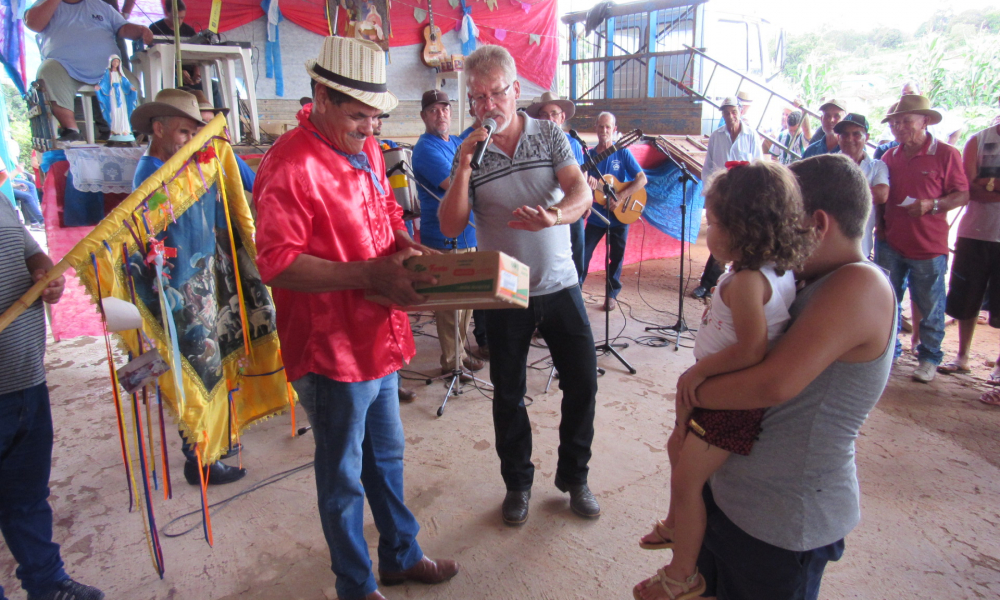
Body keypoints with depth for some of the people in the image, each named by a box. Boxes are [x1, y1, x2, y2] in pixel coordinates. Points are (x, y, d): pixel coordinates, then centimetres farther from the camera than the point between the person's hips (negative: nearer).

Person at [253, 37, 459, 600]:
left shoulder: (366, 149, 7)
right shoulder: (290, 165, -19)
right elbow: (278, 264, -23)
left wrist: (403, 243, -1)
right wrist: (370, 274, -26)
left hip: (379, 336, 8)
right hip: (332, 348, -8)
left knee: (386, 456, 24)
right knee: (343, 477, 11)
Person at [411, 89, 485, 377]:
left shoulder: (458, 143, 13)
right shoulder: (427, 148, -14)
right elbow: (456, 185, -25)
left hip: (467, 234, 9)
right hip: (444, 238, -9)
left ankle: (461, 351, 32)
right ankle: (451, 362, 12)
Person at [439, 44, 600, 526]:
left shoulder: (550, 134, 0)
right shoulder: (468, 152, -1)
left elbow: (582, 194, -13)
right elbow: (450, 226, -9)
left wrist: (553, 216, -34)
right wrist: (464, 167, -20)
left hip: (559, 284, 1)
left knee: (582, 383, 7)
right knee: (508, 395, 10)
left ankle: (574, 476, 29)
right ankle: (517, 483, 31)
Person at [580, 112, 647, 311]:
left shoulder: (623, 153, -4)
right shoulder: (589, 154, 3)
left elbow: (642, 179, -11)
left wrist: (620, 197, -22)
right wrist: (589, 182, -25)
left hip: (619, 217, -1)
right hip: (596, 216, 2)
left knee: (616, 257, 7)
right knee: (583, 254, 1)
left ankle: (612, 294, 21)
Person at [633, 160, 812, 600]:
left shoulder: (746, 282, -28)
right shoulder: (779, 269, 0)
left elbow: (751, 350, -36)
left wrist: (698, 371, -22)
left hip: (731, 401, -10)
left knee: (687, 480, 5)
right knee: (678, 448, 27)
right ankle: (676, 525, 52)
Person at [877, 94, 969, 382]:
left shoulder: (946, 154, -3)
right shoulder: (889, 157, 10)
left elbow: (962, 195, -3)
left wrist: (932, 204, -20)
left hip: (929, 245, -4)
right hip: (891, 243, 4)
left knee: (930, 306, 5)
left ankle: (929, 358, 18)